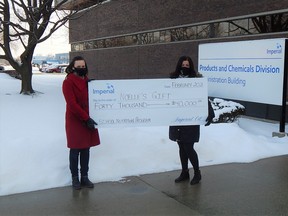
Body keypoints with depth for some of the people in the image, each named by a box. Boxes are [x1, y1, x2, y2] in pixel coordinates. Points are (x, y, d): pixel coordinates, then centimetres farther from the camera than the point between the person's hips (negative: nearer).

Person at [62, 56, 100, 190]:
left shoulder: (87, 81, 7)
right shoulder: (68, 82, -12)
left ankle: (84, 177, 21)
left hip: (87, 120, 6)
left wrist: (89, 118, -2)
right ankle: (75, 178, 18)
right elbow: (72, 104, -18)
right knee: (75, 150, 4)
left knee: (86, 149, 11)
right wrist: (86, 118, -20)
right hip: (75, 121, -5)